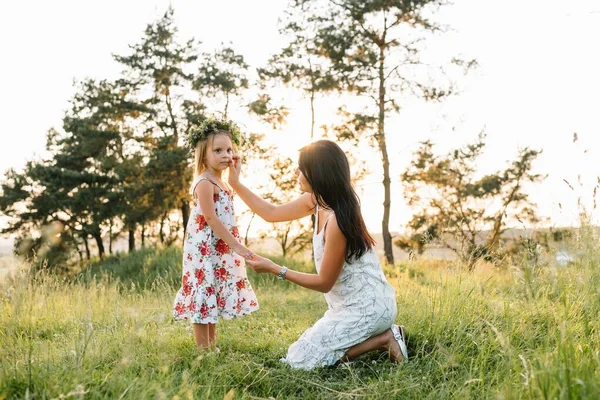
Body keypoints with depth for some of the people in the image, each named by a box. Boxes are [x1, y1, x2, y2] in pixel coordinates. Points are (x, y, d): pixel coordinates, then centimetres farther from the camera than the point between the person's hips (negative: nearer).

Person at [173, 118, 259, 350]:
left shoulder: (220, 182, 14)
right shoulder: (204, 183, -16)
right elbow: (210, 219, -21)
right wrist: (236, 245, -22)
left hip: (219, 249, 10)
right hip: (204, 249, -10)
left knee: (214, 296, 15)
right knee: (203, 295, -4)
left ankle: (212, 346, 25)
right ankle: (203, 349, 4)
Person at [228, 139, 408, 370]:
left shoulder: (337, 220, -27)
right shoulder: (317, 200, -1)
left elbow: (324, 283, -18)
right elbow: (271, 213, 14)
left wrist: (274, 269, -16)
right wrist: (235, 184, 12)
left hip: (367, 307, -9)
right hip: (350, 304, 9)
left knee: (301, 360, -9)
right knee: (303, 347, 15)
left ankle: (384, 339, -4)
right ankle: (378, 334, 13)